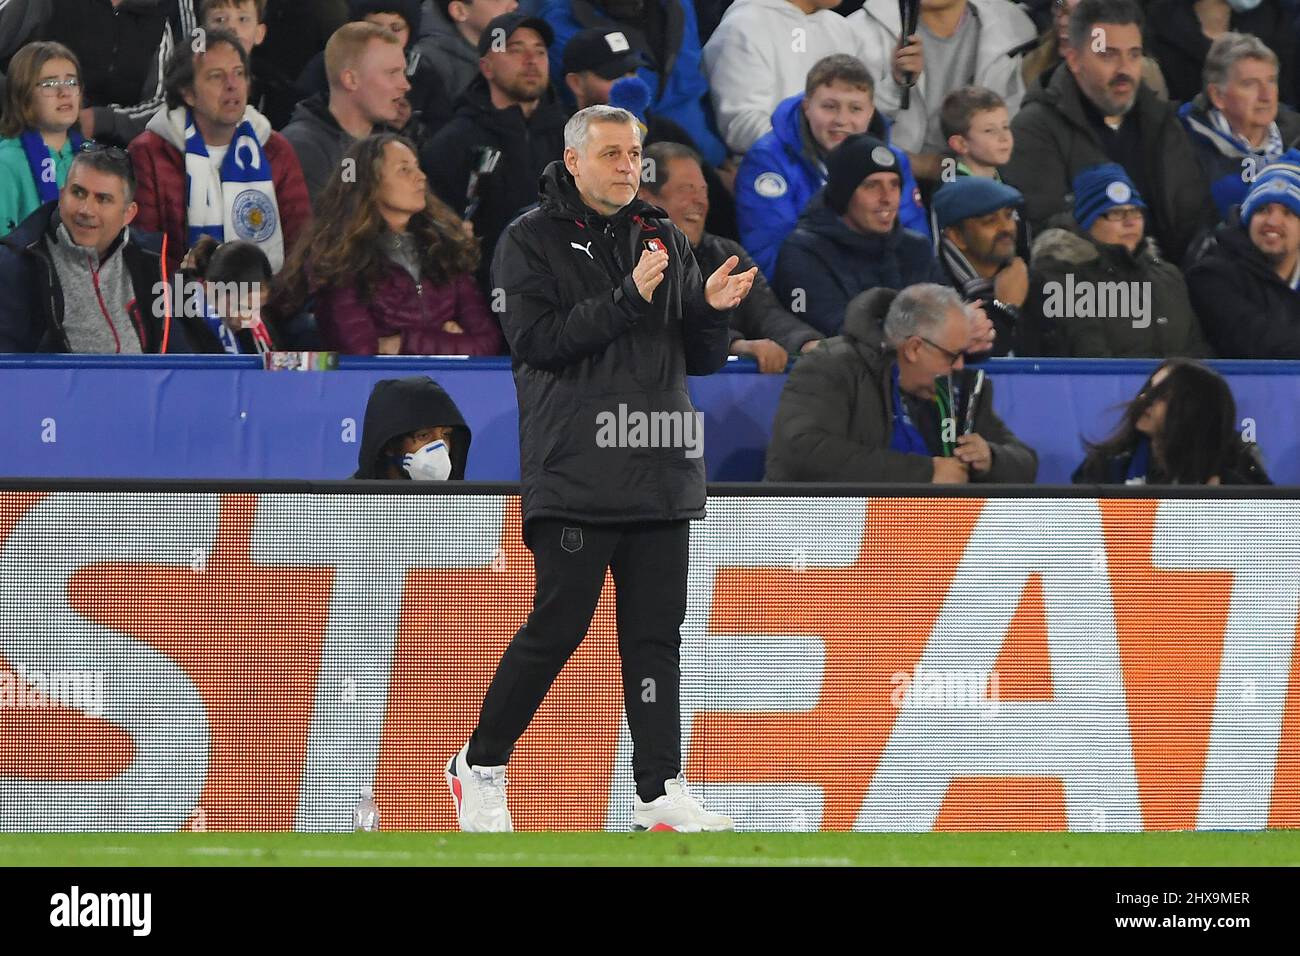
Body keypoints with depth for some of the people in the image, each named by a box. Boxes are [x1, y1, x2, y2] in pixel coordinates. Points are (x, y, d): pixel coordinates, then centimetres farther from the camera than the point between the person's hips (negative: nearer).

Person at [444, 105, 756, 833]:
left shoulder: (667, 240, 15)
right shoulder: (532, 241, 0)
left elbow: (700, 360, 15)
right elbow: (535, 339, -13)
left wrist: (712, 309, -6)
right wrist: (627, 300, -20)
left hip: (663, 473, 5)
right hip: (575, 474, -5)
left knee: (657, 633, 3)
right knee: (557, 628, -5)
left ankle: (661, 790, 4)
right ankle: (481, 767, 11)